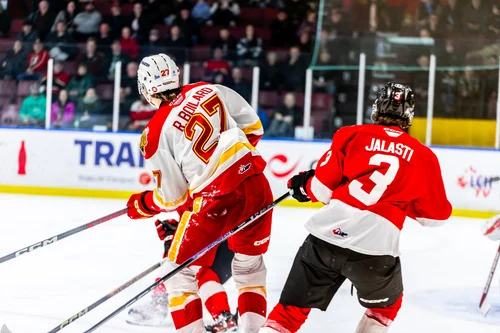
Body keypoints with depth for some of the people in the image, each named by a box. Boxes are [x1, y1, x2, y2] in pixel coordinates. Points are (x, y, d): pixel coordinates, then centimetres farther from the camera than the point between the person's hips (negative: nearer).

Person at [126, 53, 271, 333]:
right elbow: (253, 126, 16)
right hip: (255, 184, 5)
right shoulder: (210, 90, 7)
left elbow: (173, 197, 2)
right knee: (250, 265, 24)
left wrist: (141, 206, 21)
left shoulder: (156, 134, -4)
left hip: (214, 200, -5)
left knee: (180, 271, 12)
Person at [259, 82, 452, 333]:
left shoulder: (352, 135, 10)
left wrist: (304, 185, 29)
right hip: (376, 248, 0)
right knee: (387, 305, 29)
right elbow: (437, 214, 18)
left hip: (326, 235, 1)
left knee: (292, 309, 10)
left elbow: (323, 188, 7)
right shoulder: (422, 156, 11)